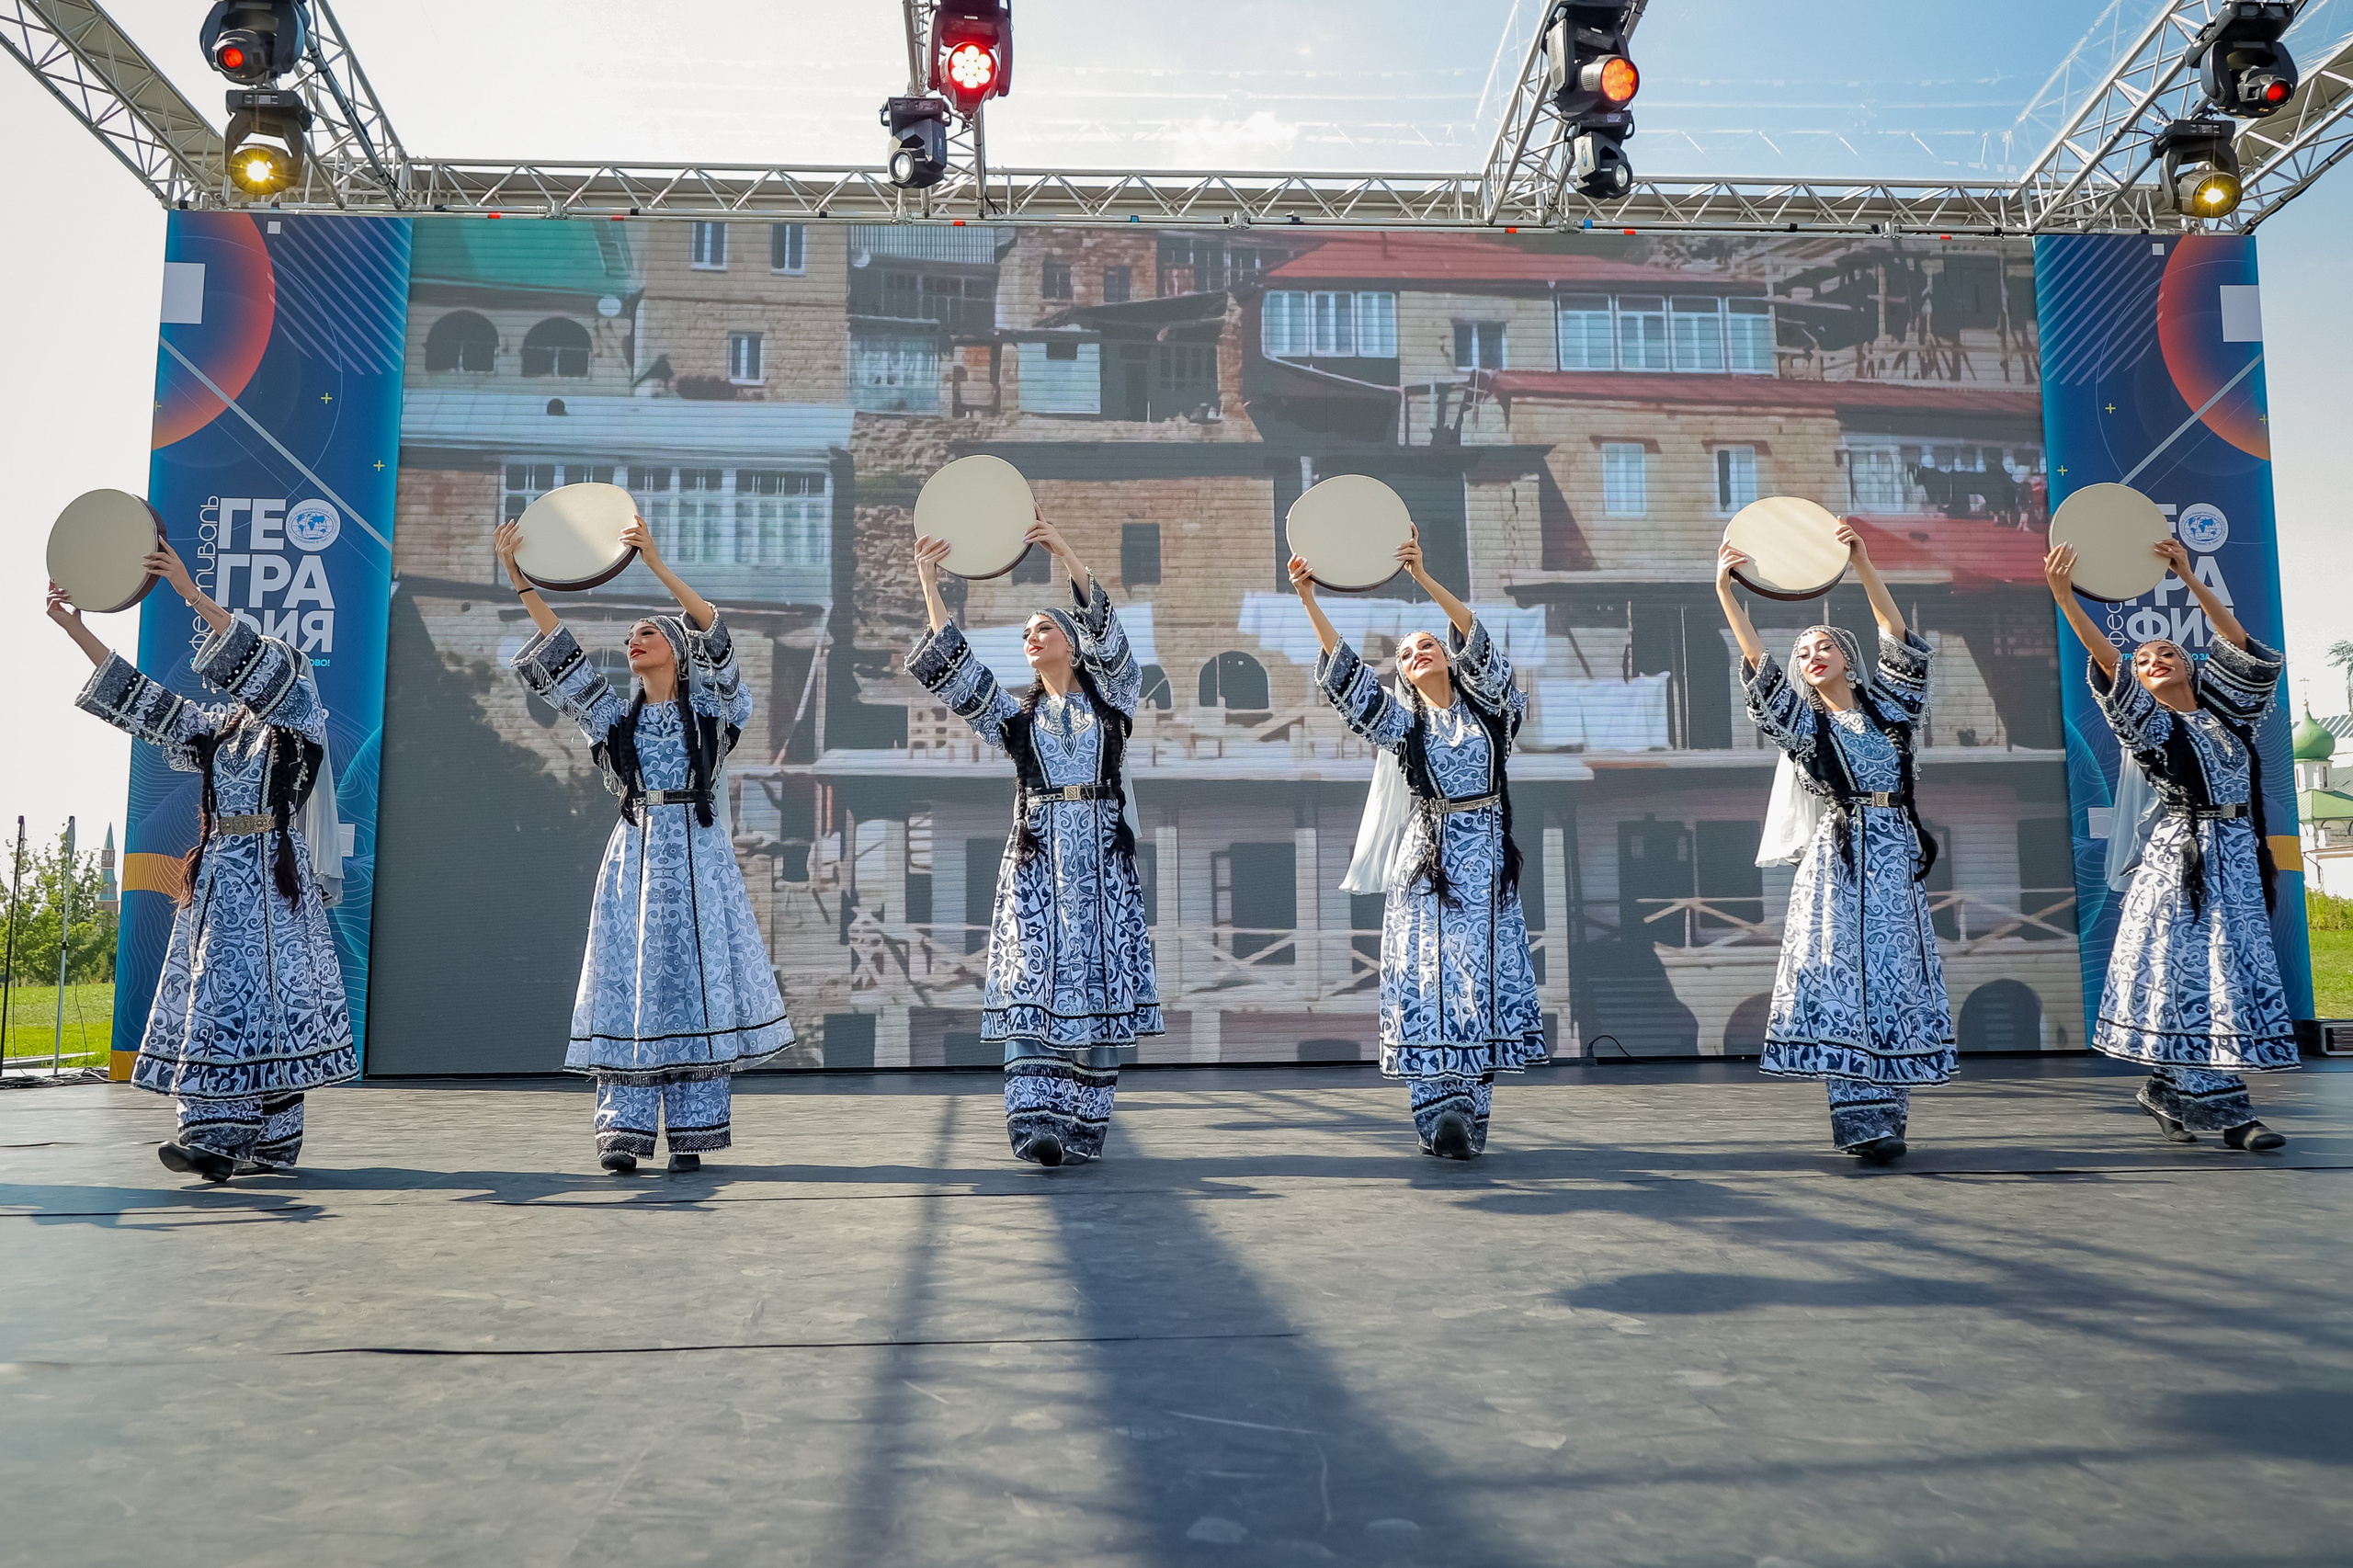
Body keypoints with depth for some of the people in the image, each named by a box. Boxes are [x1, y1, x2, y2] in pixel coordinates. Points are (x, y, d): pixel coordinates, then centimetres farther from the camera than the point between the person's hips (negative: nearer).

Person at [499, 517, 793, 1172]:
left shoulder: (709, 708, 5)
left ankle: (692, 1133, 3)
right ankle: (623, 1131, 1)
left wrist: (655, 562, -20)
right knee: (628, 985, -1)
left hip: (695, 855, -3)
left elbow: (715, 637, -11)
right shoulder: (617, 715, 14)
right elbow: (560, 653, 8)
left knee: (697, 980, -3)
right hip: (633, 855, 3)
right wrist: (519, 579, -1)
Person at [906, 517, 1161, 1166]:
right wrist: (929, 582, 1)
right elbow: (951, 667, 8)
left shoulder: (1111, 698, 13)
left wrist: (1067, 554, -13)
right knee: (1034, 986, -12)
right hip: (1035, 860, 1)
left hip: (1102, 860, -1)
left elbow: (1108, 635, -3)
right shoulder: (1016, 715, 18)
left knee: (1100, 987, -4)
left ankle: (1083, 1128, 2)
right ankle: (1038, 1122, -18)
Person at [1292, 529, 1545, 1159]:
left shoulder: (1487, 705, 10)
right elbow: (1345, 675, -2)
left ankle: (1470, 1112, 3)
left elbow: (1477, 640, -7)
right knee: (1428, 981, -9)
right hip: (1427, 863, 0)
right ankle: (1440, 1111, -12)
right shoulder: (1402, 721, 10)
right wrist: (1310, 602, -13)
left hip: (1486, 860, 0)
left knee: (1484, 980, -2)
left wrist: (1424, 578, -18)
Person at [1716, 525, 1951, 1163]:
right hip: (1837, 859, -1)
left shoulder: (1885, 702, 14)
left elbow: (1903, 644, 0)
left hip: (1895, 854, 1)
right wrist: (1725, 591, -11)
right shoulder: (1802, 721, 11)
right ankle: (1866, 1123, -10)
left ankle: (1889, 1113, 6)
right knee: (1842, 980, -9)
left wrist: (1863, 565, -8)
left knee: (1896, 978, 0)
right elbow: (1757, 666, -1)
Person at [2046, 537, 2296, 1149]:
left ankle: (2170, 1089, 10)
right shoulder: (2150, 724, 4)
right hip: (2178, 858, -4)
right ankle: (2225, 1110, -5)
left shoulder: (2224, 708, 15)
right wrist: (2065, 598, -23)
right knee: (2190, 971, -9)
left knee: (2236, 969, 2)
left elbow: (2244, 647, 2)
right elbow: (2108, 666, -10)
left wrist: (2190, 578, -3)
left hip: (2236, 858, 4)